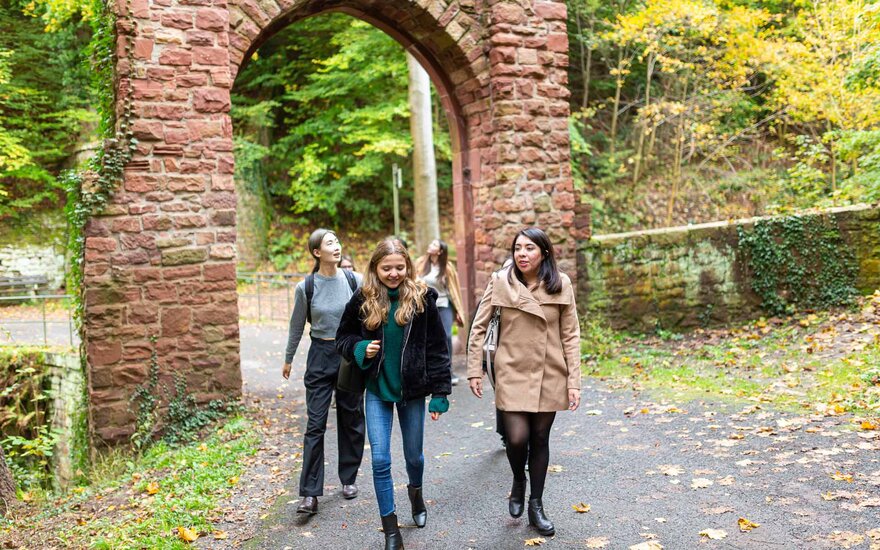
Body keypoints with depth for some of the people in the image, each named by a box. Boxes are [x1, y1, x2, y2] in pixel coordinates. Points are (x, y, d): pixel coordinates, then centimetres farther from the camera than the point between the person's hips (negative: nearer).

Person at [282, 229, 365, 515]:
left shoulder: (354, 281, -4)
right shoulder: (305, 288, -6)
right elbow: (296, 326, 8)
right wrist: (288, 359, 16)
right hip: (321, 355, -1)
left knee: (351, 420, 11)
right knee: (315, 424, -4)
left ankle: (349, 479, 28)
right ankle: (310, 494, -1)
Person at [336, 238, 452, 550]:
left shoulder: (422, 298, -9)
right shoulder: (362, 300, -5)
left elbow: (437, 349, -5)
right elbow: (342, 338, 8)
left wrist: (440, 394, -7)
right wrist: (360, 349, -15)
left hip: (412, 390, 0)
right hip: (377, 390, 1)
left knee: (414, 455, 15)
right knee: (380, 460, -2)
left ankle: (416, 491, 49)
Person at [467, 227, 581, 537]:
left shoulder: (561, 285, -4)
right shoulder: (500, 282, -6)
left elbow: (571, 335, 0)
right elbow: (479, 328, 0)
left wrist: (574, 381, -4)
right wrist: (474, 371, -3)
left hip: (549, 376, 1)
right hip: (512, 374, -1)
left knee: (540, 439, 9)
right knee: (517, 438, -9)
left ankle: (536, 507, 26)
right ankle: (518, 482, 26)